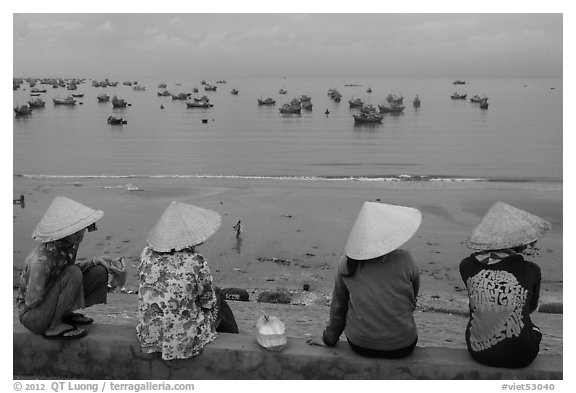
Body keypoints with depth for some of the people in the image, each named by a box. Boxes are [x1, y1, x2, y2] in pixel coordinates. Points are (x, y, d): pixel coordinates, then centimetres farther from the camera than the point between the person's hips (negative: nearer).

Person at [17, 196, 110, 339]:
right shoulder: (41, 260, -32)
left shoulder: (70, 244, -8)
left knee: (100, 272, -4)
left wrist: (95, 261, -4)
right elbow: (31, 301, -26)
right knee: (74, 274, -30)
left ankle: (66, 315, 6)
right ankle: (54, 327, -15)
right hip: (31, 315, -8)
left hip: (50, 300, 8)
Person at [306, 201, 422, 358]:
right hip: (402, 347, -1)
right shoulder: (404, 260, -10)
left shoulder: (347, 262, -5)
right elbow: (413, 296, 7)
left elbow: (338, 306, 5)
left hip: (360, 345, 2)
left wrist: (329, 339, 20)